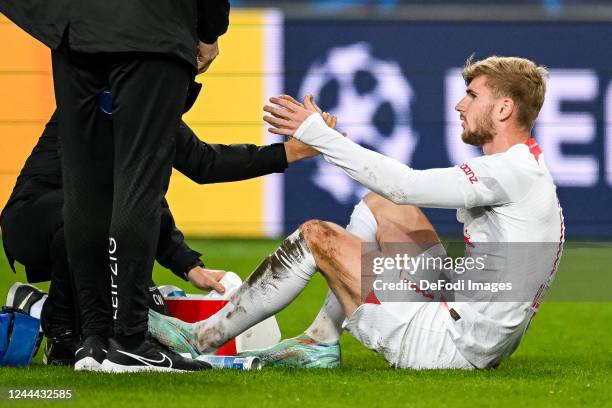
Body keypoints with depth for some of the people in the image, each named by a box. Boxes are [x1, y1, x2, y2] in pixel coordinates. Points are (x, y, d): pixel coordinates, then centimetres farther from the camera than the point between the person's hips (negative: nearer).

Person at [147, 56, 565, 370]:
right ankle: (321, 341, 19)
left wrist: (318, 133, -16)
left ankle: (204, 338, 8)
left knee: (316, 236, -4)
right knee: (380, 206, 20)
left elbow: (404, 185, -22)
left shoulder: (514, 173, -17)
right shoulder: (526, 169, 14)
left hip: (459, 346, -10)